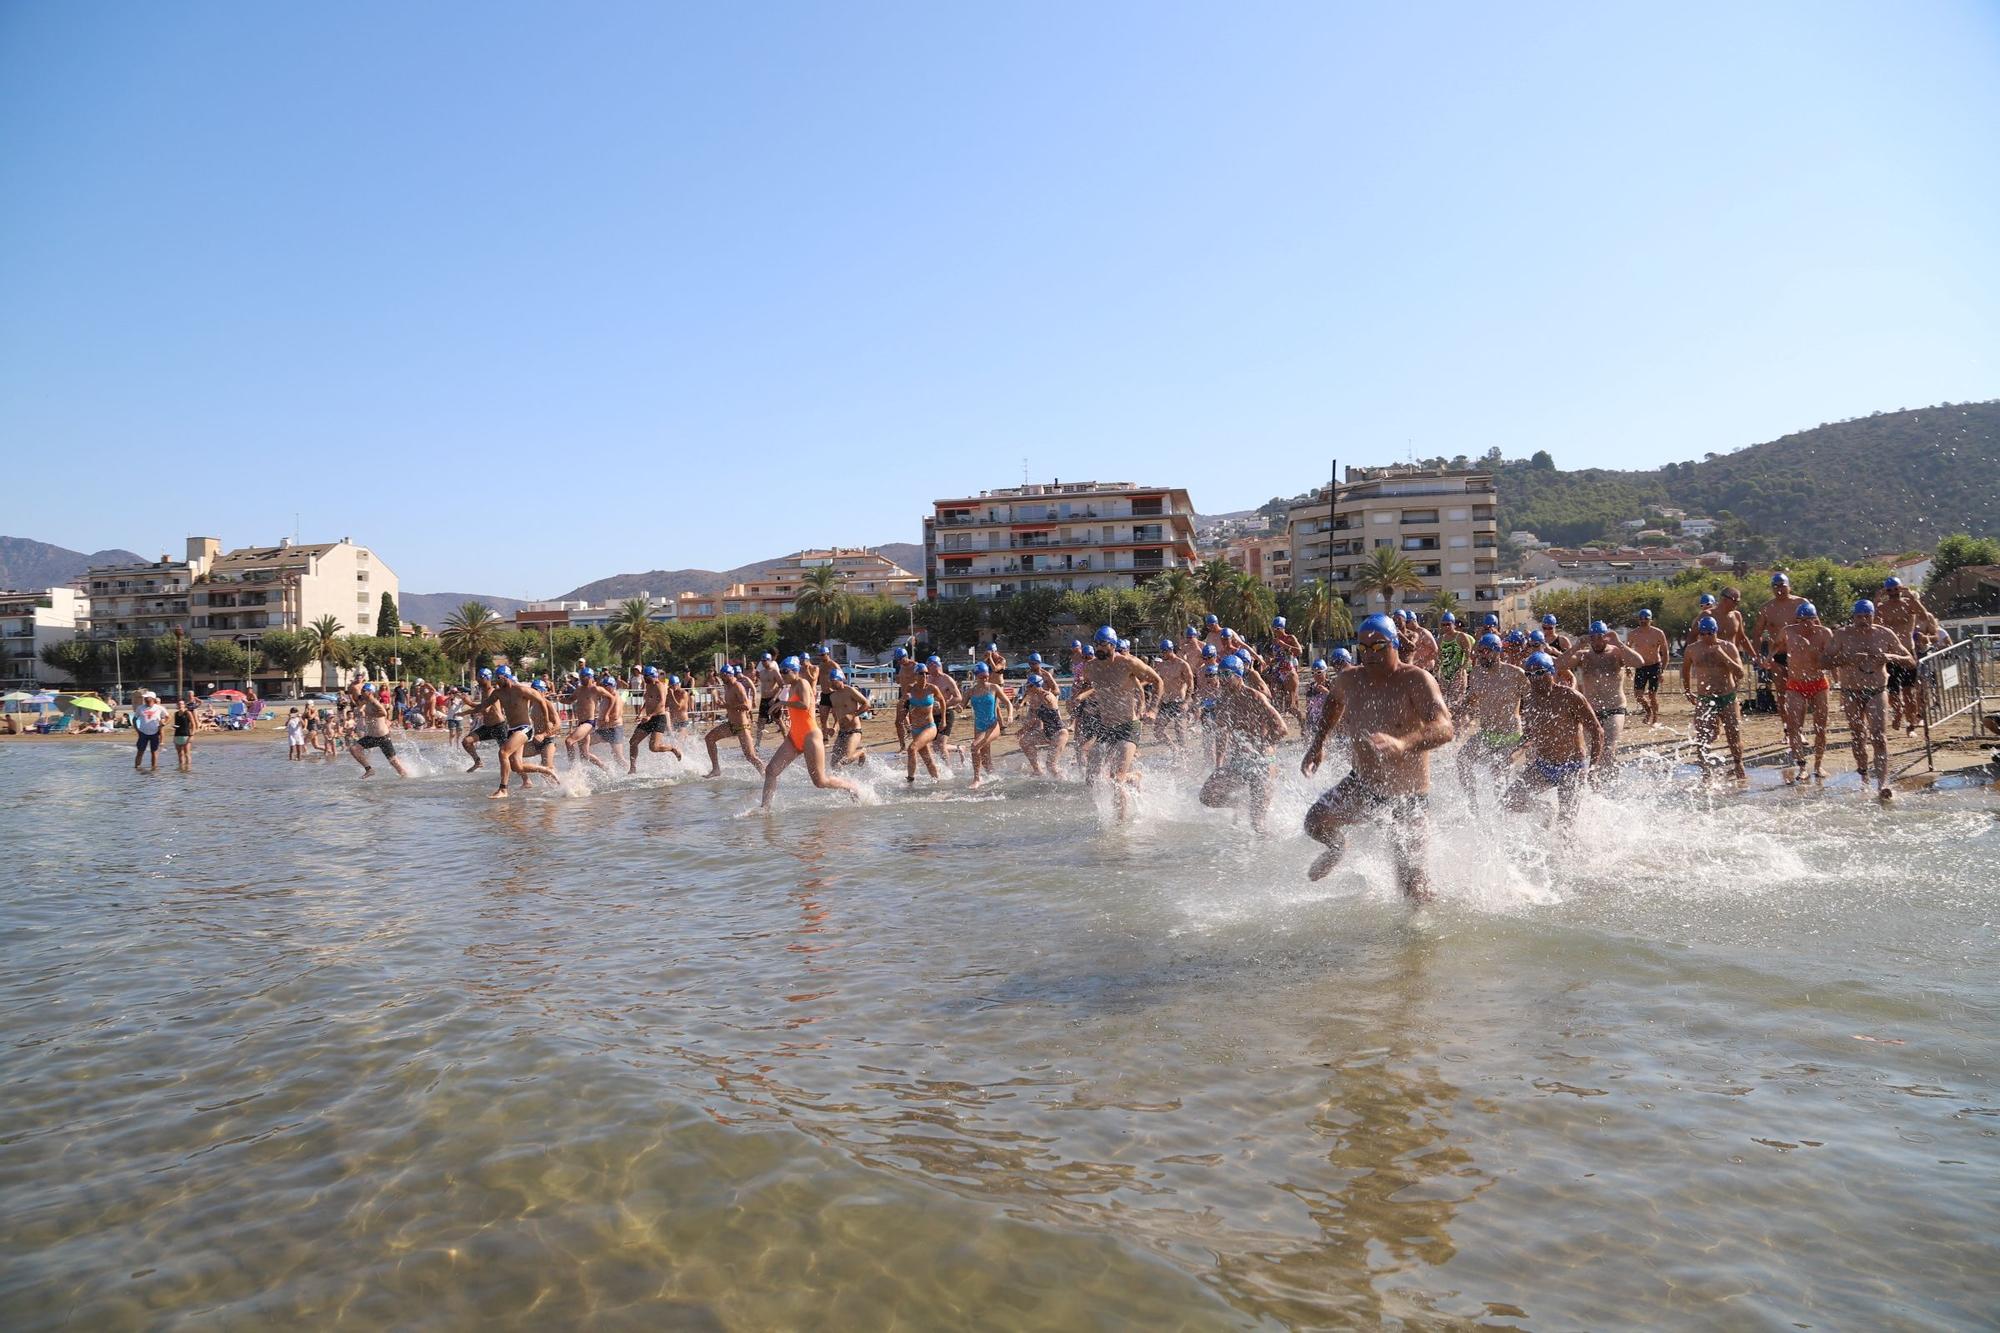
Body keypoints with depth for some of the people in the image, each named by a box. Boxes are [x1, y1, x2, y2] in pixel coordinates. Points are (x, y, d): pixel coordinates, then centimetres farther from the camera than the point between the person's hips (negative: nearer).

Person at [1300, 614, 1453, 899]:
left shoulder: (1416, 680, -23)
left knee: (1410, 877, -2)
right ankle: (1337, 847, 22)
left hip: (1408, 793, -4)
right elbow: (1334, 700, 21)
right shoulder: (1349, 680, -6)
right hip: (1363, 783, 4)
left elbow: (1444, 729, -39)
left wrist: (1403, 744, -58)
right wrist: (1317, 744, 11)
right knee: (1316, 823, -16)